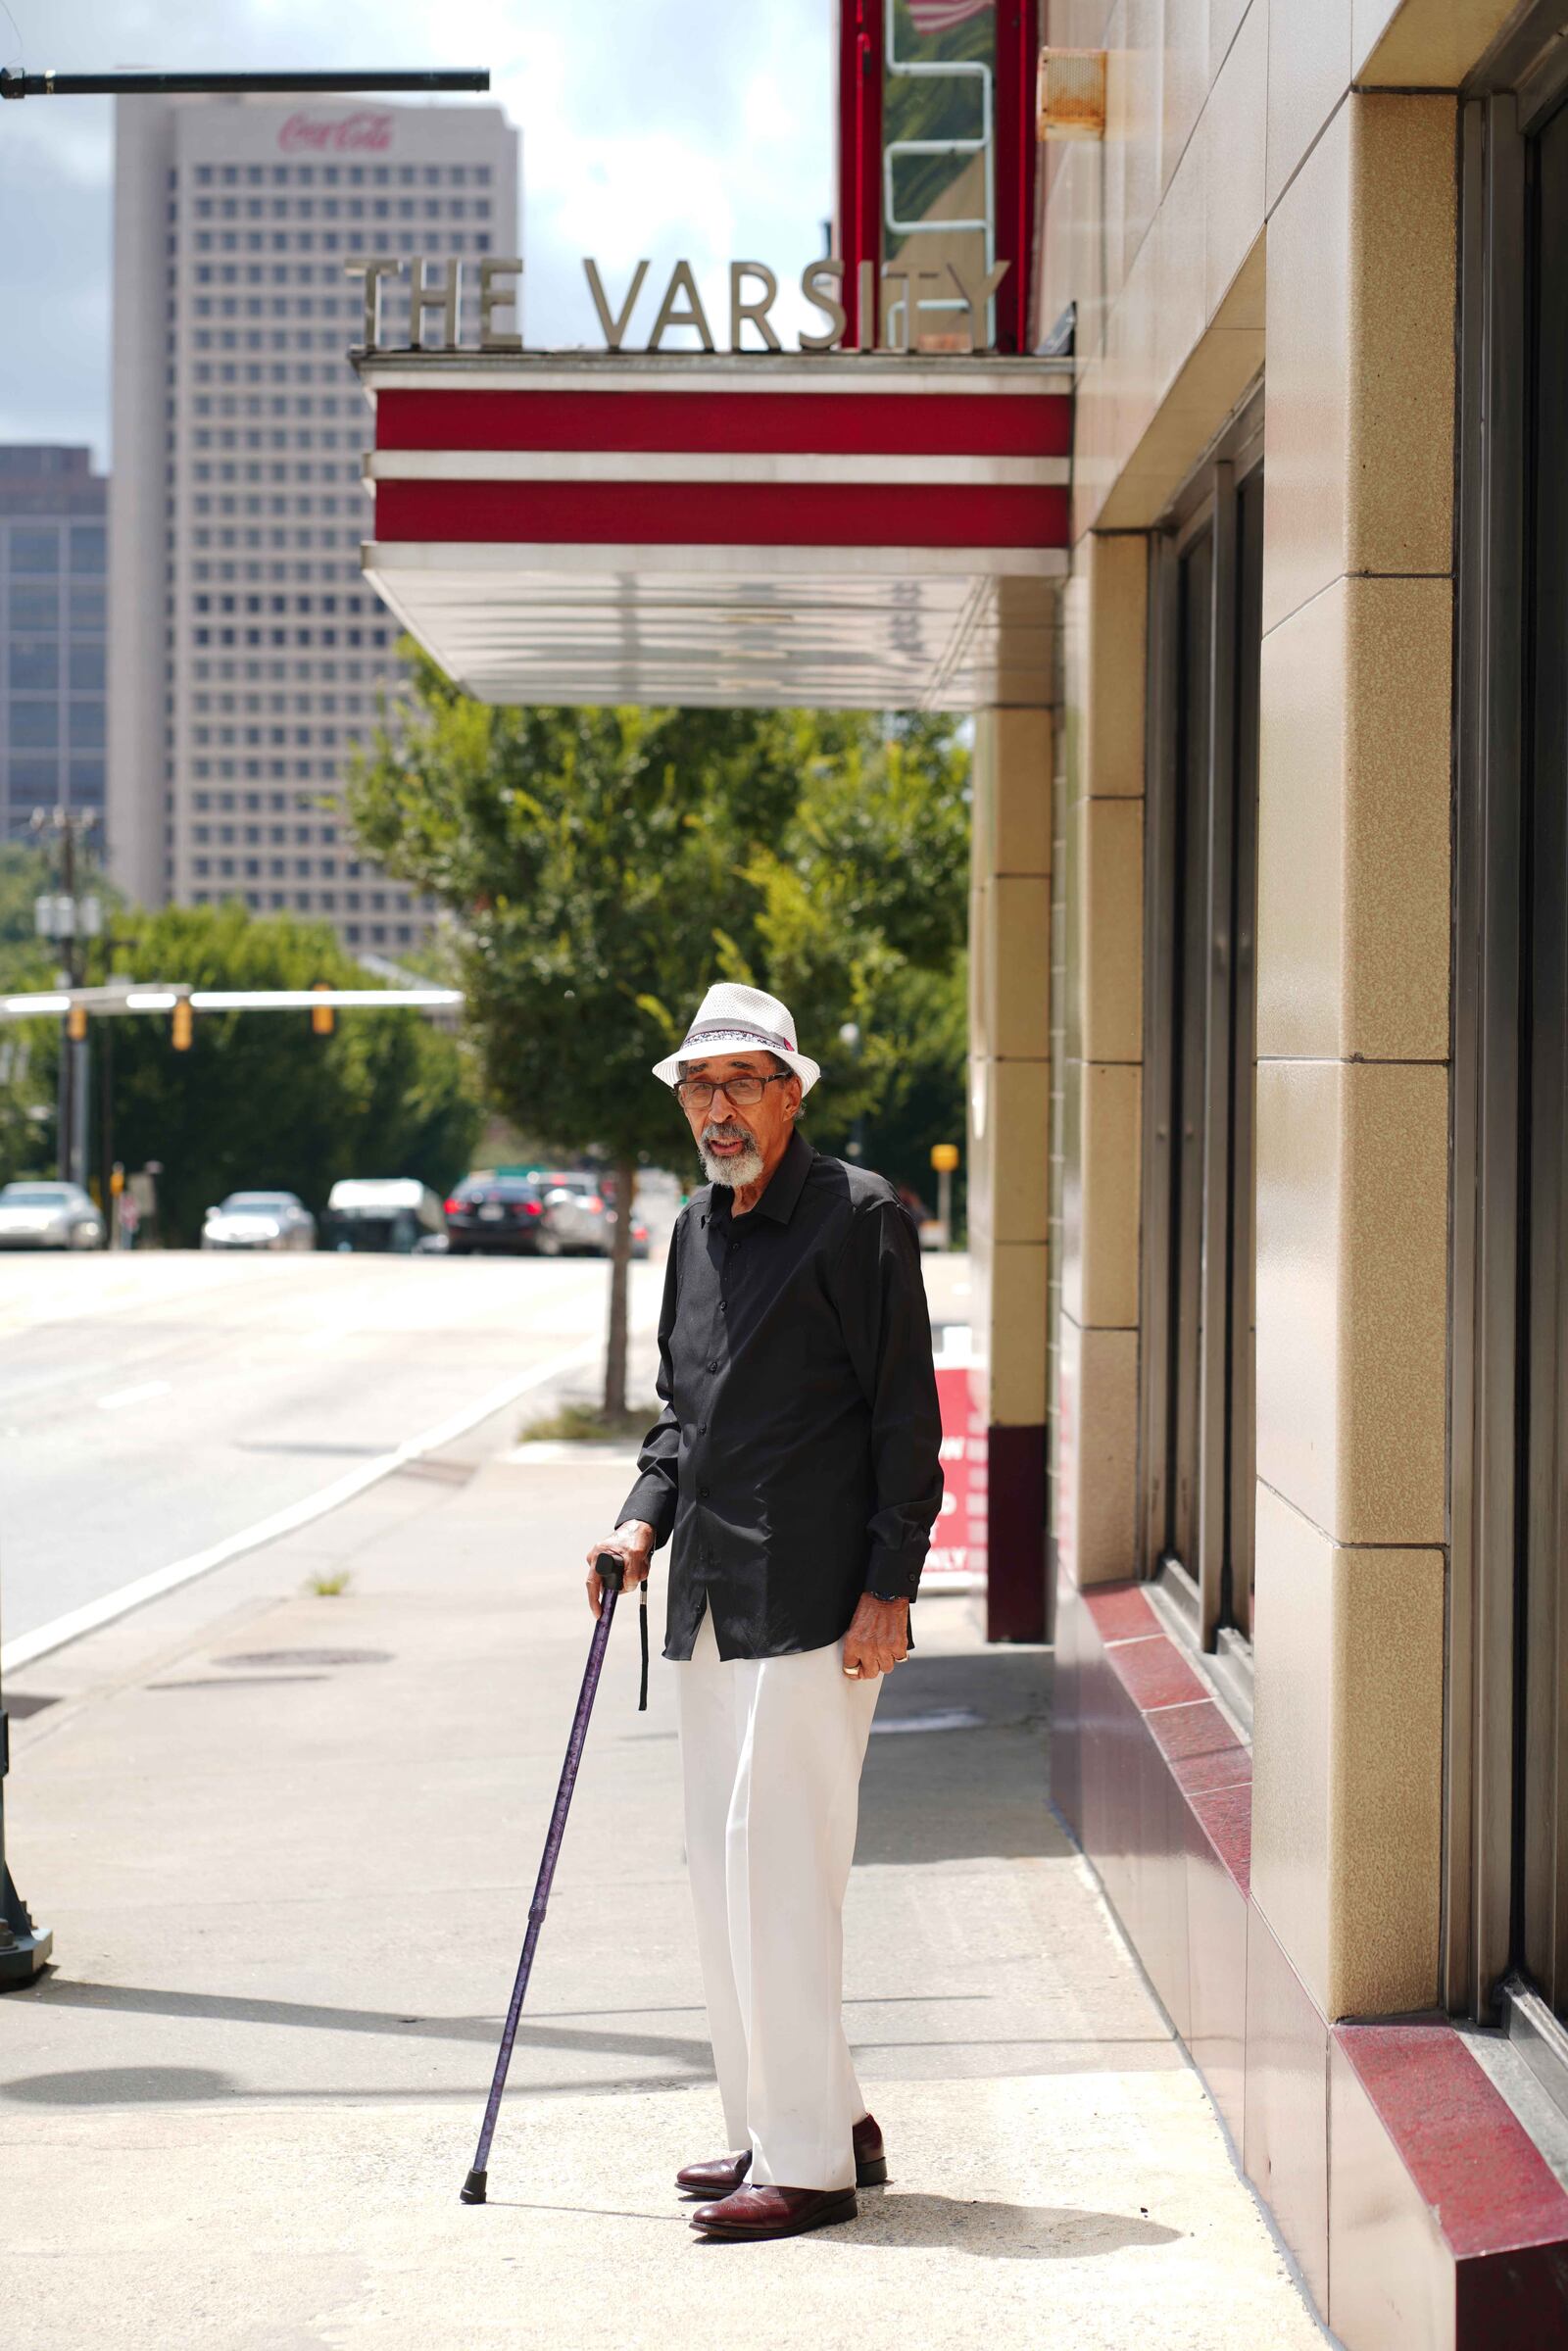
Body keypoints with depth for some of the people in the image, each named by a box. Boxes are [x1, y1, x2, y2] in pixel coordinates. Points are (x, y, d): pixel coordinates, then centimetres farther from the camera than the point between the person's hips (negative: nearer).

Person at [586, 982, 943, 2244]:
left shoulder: (859, 1215, -7)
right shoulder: (698, 1229, 15)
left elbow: (906, 1416, -10)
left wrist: (889, 1587, -15)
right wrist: (646, 1517, 7)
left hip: (815, 1604, -9)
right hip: (712, 1599, 9)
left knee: (776, 1858, -9)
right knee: (726, 1863, 13)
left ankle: (808, 2162, -2)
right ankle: (816, 2118, 25)